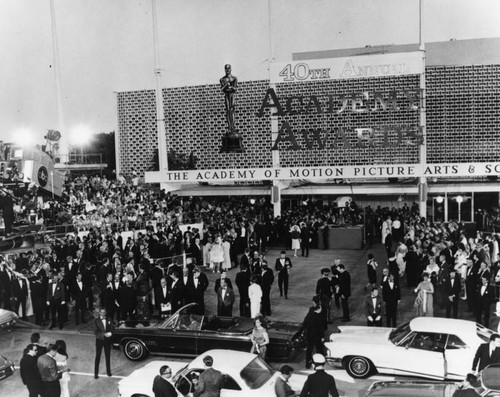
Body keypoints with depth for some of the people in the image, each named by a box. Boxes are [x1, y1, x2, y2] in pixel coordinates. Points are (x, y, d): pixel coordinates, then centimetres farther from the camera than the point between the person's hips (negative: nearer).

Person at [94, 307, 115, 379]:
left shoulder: (109, 320, 4)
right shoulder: (96, 321, -5)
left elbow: (112, 328, 1)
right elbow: (96, 332, -12)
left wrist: (110, 333, -21)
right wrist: (104, 334, -25)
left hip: (107, 340, 3)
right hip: (99, 340, -3)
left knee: (108, 356, 10)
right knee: (98, 356, 0)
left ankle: (108, 371, 23)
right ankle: (96, 373, 5)